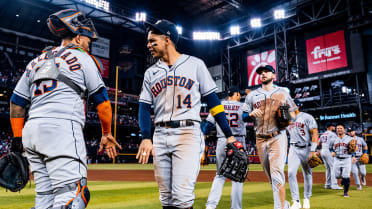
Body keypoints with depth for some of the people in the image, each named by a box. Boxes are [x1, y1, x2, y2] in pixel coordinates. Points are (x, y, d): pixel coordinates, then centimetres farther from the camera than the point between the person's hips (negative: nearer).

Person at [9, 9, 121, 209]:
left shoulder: (37, 61, 23)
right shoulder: (81, 57, 7)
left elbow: (16, 103, 19)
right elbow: (102, 100, 5)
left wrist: (18, 139, 22)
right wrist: (106, 134, 14)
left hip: (32, 129, 8)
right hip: (62, 127, -7)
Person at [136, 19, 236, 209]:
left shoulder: (195, 64, 5)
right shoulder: (151, 73, 16)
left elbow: (212, 99, 4)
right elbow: (145, 107, 10)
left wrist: (228, 134, 0)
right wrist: (146, 138, -6)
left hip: (188, 133, -4)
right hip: (160, 136, 4)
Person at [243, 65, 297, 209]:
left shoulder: (282, 93, 12)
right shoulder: (252, 95, 14)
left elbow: (292, 114, 13)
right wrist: (251, 114, -11)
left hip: (278, 138, -3)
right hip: (260, 139, 3)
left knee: (277, 173, -15)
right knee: (270, 176, 8)